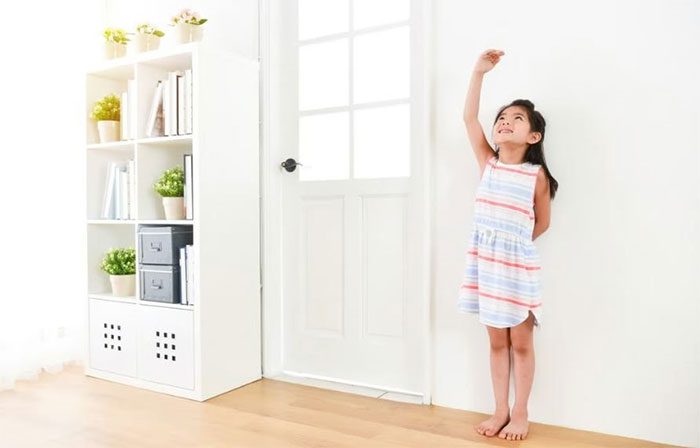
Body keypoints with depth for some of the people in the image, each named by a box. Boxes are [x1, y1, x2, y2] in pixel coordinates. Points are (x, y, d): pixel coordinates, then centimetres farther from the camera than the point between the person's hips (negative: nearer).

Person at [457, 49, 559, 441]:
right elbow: (469, 117, -4)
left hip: (519, 263, -3)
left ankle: (521, 414, 25)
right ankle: (500, 410, 27)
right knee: (497, 341, 14)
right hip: (485, 261, 3)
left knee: (521, 342, 9)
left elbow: (542, 222, 3)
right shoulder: (488, 162, 4)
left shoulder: (537, 174, -4)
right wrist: (479, 72, -6)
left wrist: (515, 243, 6)